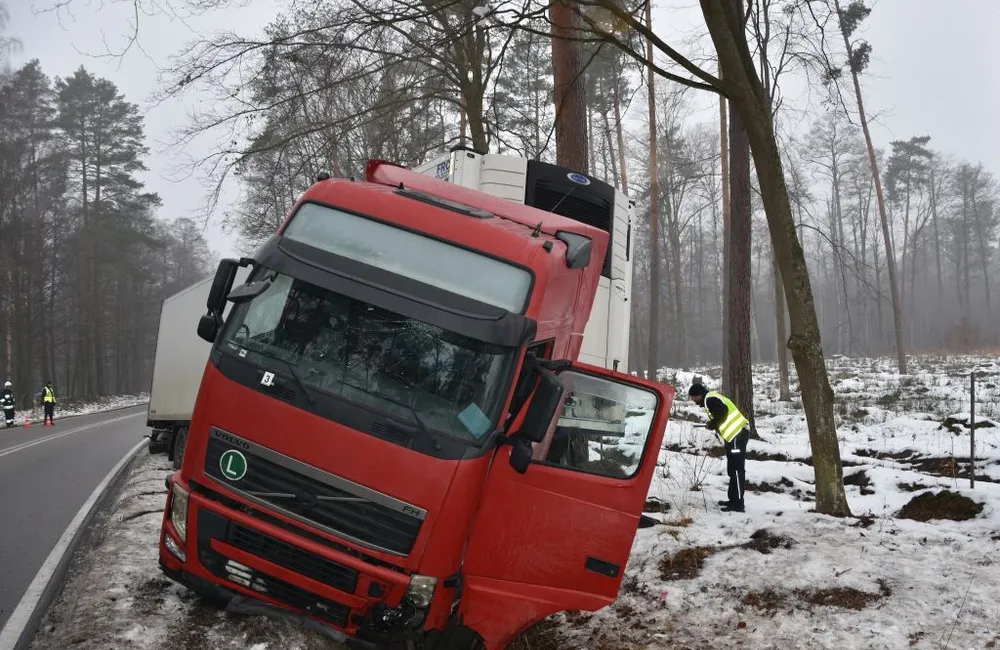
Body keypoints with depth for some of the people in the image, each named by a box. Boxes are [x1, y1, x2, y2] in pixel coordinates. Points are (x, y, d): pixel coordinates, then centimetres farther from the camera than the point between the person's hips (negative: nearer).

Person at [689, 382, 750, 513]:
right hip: (735, 434, 11)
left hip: (737, 434, -11)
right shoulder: (711, 398, 20)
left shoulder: (710, 399, -12)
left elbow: (723, 413, -24)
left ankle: (738, 504, -12)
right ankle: (734, 499, 25)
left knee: (736, 470, -11)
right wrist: (713, 425, 5)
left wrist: (711, 425, -10)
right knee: (732, 469, 17)